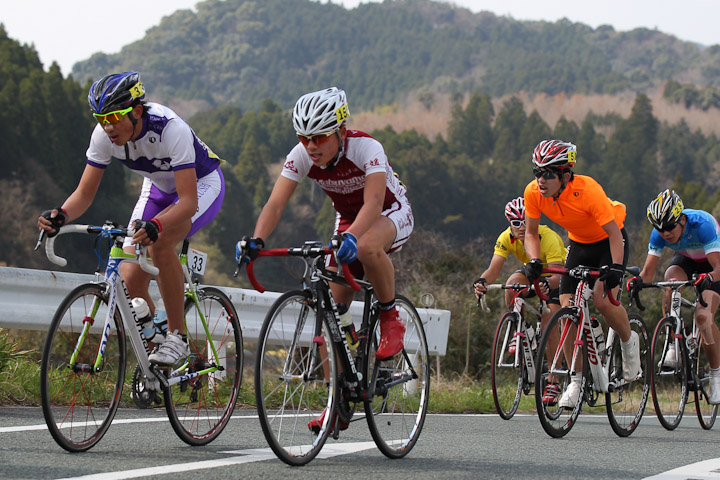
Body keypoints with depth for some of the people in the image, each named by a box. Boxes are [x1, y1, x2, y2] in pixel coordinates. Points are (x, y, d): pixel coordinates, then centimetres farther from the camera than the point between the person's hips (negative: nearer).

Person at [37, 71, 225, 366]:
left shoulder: (171, 129, -37)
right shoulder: (104, 135, -22)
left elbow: (189, 202, -41)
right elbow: (85, 192, -15)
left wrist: (155, 226, -60)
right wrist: (61, 215, -37)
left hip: (201, 184, -5)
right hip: (158, 187, 5)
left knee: (159, 239, -35)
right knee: (130, 280, -12)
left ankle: (177, 337, -22)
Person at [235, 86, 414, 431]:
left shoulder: (366, 148, -31)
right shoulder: (301, 156, -19)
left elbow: (373, 202, -44)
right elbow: (275, 204, -27)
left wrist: (351, 236, -62)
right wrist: (256, 240, -46)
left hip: (392, 213, -5)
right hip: (347, 219, 5)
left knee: (366, 247, -41)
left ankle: (391, 317, -16)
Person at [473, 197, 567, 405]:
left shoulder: (548, 237, -35)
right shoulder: (506, 238, -24)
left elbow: (556, 275, -43)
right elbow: (494, 269, -31)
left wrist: (548, 284, -66)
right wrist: (482, 281, -54)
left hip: (557, 274, -4)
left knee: (549, 324, -21)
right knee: (512, 284, -32)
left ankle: (553, 382, -10)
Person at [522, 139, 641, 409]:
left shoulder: (587, 190, -34)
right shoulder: (533, 193, -20)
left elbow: (613, 232, -30)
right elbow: (531, 233, -7)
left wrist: (615, 267, -43)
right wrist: (534, 261, -25)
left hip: (609, 241, -5)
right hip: (580, 244, 5)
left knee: (603, 300, -24)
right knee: (567, 308, -9)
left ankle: (629, 341, 8)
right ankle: (577, 380, 1)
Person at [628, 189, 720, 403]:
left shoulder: (702, 224, -37)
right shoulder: (659, 234, -24)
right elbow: (649, 270, -23)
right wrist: (638, 280, -45)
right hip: (685, 260, 4)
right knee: (671, 282, -33)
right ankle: (674, 346, -20)